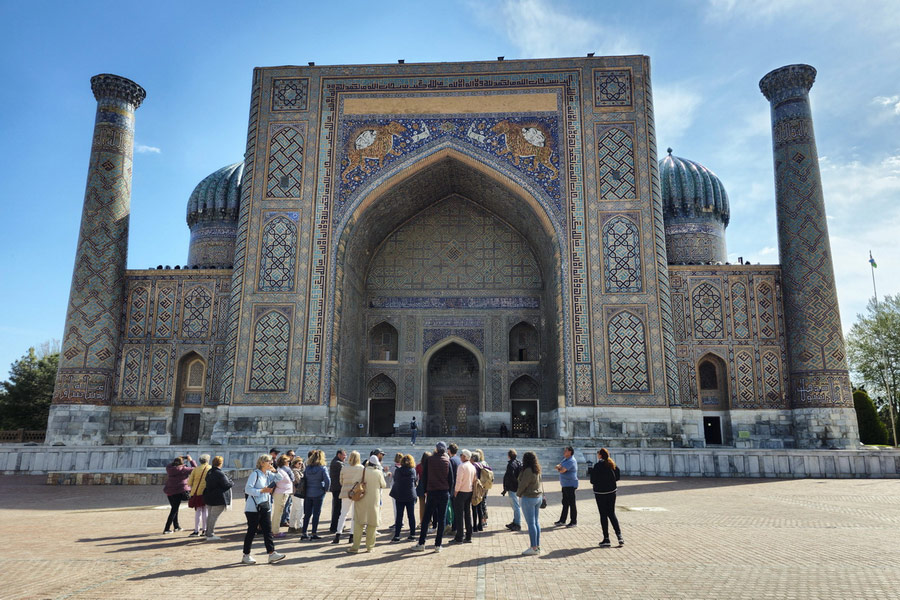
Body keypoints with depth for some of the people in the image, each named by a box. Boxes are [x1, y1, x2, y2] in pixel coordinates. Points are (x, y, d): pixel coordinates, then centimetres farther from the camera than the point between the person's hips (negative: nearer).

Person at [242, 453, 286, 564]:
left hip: (265, 506, 7)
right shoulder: (255, 473, -11)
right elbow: (248, 489, -18)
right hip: (254, 507, -7)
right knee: (251, 531, 1)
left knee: (268, 530, 3)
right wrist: (262, 491, -24)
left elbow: (281, 478, 13)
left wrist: (274, 471, -2)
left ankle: (271, 553, 3)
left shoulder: (268, 474, 10)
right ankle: (246, 556, 13)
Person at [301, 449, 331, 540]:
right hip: (318, 493, -5)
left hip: (308, 493, 5)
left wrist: (305, 490, 13)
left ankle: (303, 533, 14)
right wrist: (326, 489, -3)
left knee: (307, 513, 12)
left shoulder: (307, 467, 3)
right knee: (316, 514, 3)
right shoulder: (322, 468, -12)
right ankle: (314, 534, 5)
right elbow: (327, 480, -18)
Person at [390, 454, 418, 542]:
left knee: (399, 516, 3)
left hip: (399, 496, -1)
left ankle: (396, 536, 2)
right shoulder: (413, 471, -5)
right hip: (411, 496, 1)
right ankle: (412, 535, 9)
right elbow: (415, 481, 6)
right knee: (411, 516, 8)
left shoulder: (398, 471, -8)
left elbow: (395, 480, 6)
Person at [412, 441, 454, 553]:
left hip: (432, 492, -1)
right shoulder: (447, 461, 1)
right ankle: (438, 545, 7)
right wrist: (449, 492, 11)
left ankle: (421, 544, 8)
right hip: (444, 493, 1)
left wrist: (425, 491, 8)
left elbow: (424, 476, 0)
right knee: (441, 520, 6)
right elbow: (451, 479, 2)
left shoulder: (429, 460, -2)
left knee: (426, 519, 7)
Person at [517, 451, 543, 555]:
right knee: (536, 522, 13)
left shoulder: (528, 471, -20)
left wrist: (518, 494, 0)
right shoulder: (537, 470, 7)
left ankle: (534, 548, 0)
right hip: (538, 497, 9)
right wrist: (542, 495, 20)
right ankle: (537, 546, 18)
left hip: (528, 498, -9)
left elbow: (523, 484, -17)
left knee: (531, 523, -3)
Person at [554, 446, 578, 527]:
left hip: (570, 485, -10)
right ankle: (562, 520, 21)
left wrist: (559, 468, -2)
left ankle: (574, 521, 7)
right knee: (565, 503, 14)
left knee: (572, 503, -1)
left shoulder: (571, 461, -18)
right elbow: (557, 466, 13)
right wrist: (559, 467, -10)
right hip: (565, 485, 10)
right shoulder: (565, 459, 14)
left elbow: (562, 470, -23)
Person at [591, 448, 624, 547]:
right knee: (612, 514, 16)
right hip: (612, 491, 6)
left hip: (600, 492, -6)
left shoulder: (598, 466, -16)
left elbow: (593, 480, -15)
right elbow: (617, 477, 9)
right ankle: (619, 536, 6)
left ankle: (606, 540, 6)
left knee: (603, 515, 3)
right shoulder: (612, 464, 3)